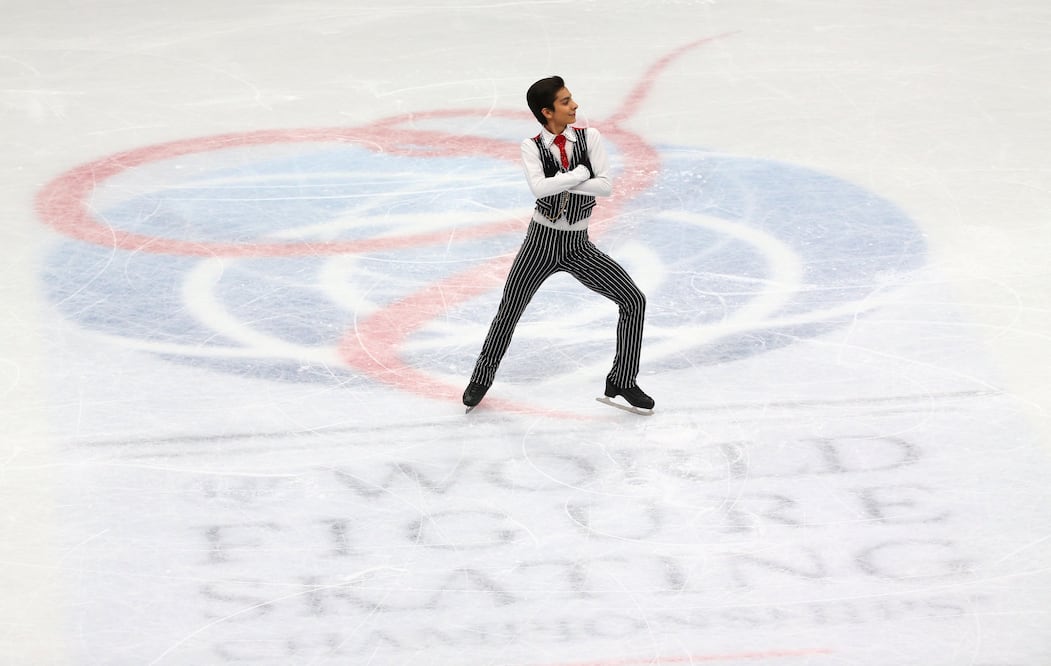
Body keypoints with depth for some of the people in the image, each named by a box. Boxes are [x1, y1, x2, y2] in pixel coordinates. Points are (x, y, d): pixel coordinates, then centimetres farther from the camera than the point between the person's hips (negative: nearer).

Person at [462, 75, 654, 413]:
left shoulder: (589, 137, -4)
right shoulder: (532, 147, -8)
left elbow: (606, 186, -16)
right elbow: (539, 187, -26)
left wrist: (561, 181, -20)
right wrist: (580, 174, -20)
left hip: (578, 246, 2)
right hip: (541, 240, -2)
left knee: (634, 300, -6)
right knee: (508, 312, 7)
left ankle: (622, 381, 6)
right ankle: (482, 377, 31)